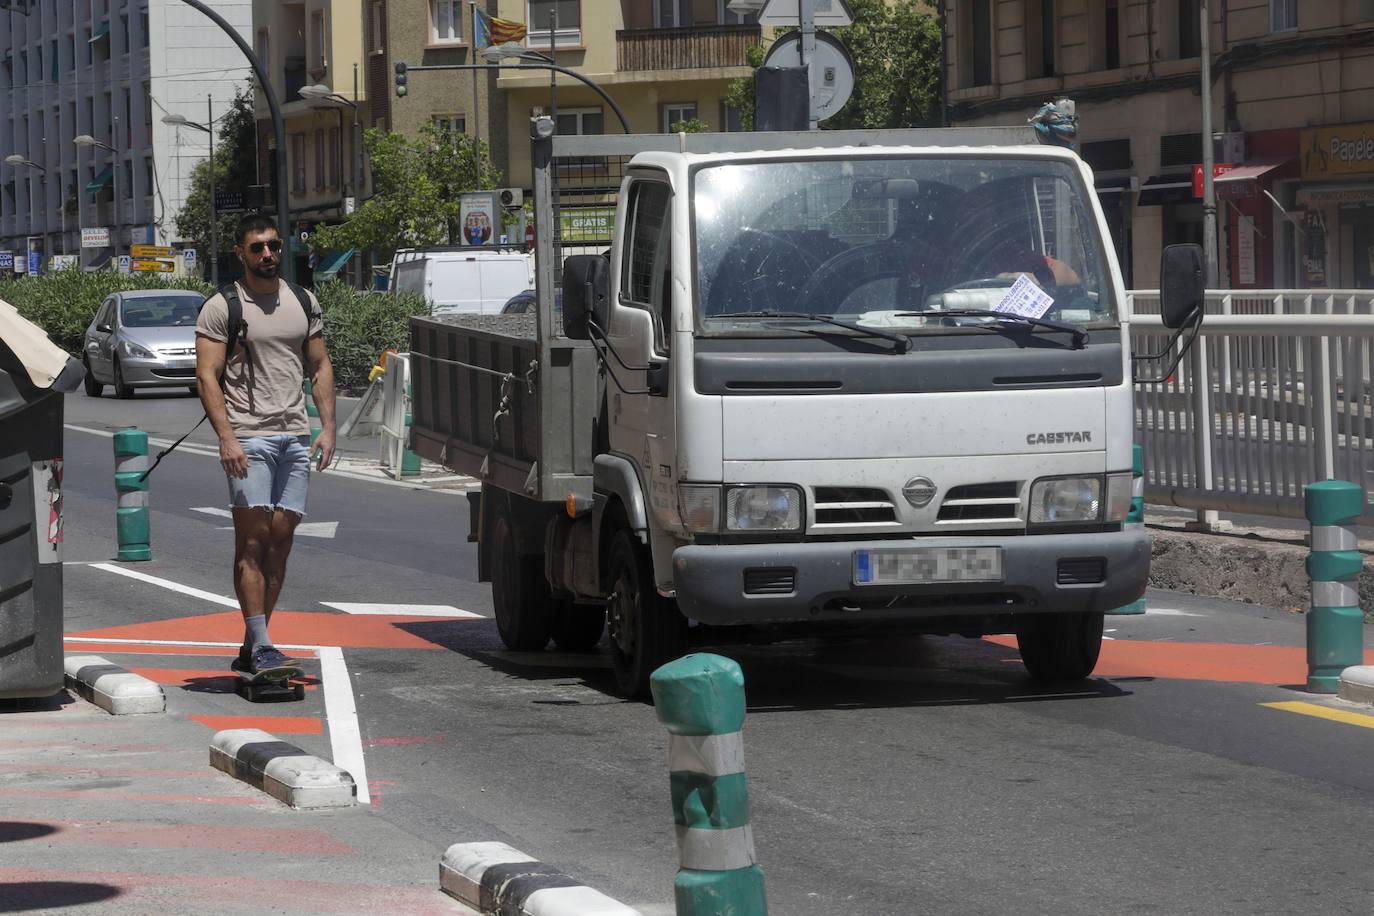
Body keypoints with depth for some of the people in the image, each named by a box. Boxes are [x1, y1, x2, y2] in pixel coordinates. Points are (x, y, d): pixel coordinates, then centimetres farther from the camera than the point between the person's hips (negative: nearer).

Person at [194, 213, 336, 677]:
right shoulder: (221, 306, -1)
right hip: (248, 438, -5)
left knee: (280, 540, 2)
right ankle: (261, 646, -14)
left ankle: (252, 648, 7)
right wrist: (226, 438, -17)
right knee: (252, 539, -10)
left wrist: (328, 426, 5)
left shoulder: (303, 302, 15)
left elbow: (320, 367, 18)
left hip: (295, 437, 5)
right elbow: (208, 376, -7)